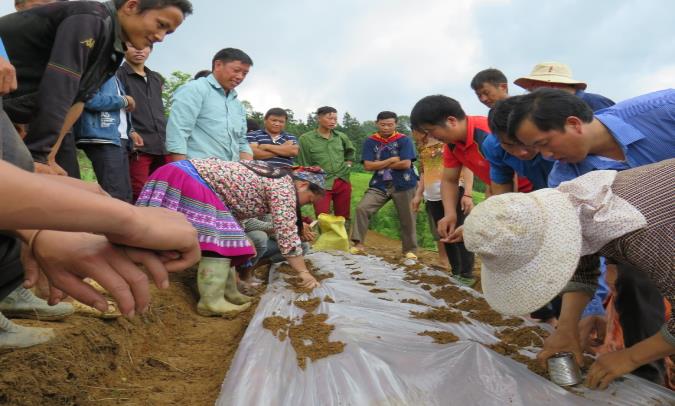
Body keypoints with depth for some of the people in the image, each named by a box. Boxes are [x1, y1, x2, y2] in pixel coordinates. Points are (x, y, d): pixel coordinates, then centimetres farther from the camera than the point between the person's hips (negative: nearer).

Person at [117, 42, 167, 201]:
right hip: (137, 147, -6)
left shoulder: (157, 79, 24)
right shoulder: (117, 75, 6)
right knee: (139, 197, -11)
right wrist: (129, 132, -20)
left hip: (162, 147, 6)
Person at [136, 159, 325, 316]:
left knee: (222, 236, 10)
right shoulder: (284, 185, -9)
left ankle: (228, 292, 11)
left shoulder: (273, 175, 19)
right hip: (188, 181, -10)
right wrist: (303, 272, -5)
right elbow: (287, 233, -11)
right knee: (219, 238, -13)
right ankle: (211, 301, -16)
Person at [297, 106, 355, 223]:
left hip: (343, 182, 4)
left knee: (343, 218, 12)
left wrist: (348, 165, 13)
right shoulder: (306, 138, -5)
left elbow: (351, 152, 26)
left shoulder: (341, 137, 6)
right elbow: (304, 165, -2)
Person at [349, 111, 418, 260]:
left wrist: (380, 164, -9)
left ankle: (409, 250, 23)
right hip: (379, 185, 2)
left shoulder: (404, 140, -6)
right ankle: (359, 243, -5)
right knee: (362, 208, -14)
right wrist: (391, 160, -11)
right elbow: (368, 165, -8)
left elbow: (405, 164, -16)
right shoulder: (370, 141, 1)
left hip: (403, 185, -2)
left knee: (407, 219, 7)